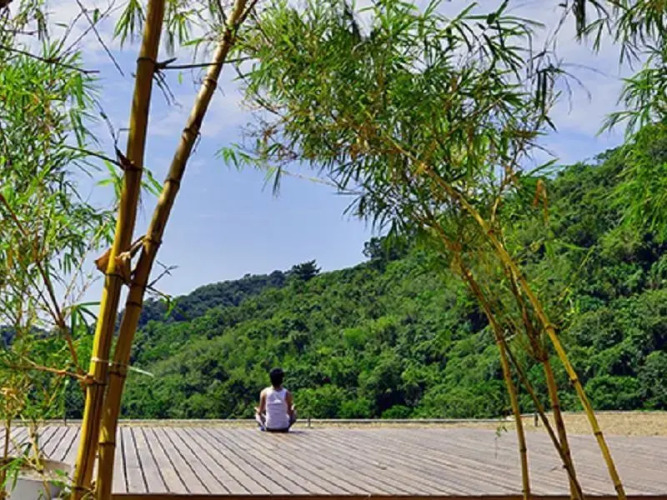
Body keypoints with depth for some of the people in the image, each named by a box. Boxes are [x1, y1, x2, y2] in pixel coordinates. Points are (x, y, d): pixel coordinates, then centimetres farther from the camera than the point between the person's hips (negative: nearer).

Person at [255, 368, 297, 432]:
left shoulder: (264, 392, -10)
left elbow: (260, 412, 0)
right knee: (294, 413, 27)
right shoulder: (287, 394, -13)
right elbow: (290, 412, -3)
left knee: (257, 414, 29)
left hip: (269, 428, 2)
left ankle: (263, 426, 17)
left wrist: (258, 410, 22)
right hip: (284, 429, -1)